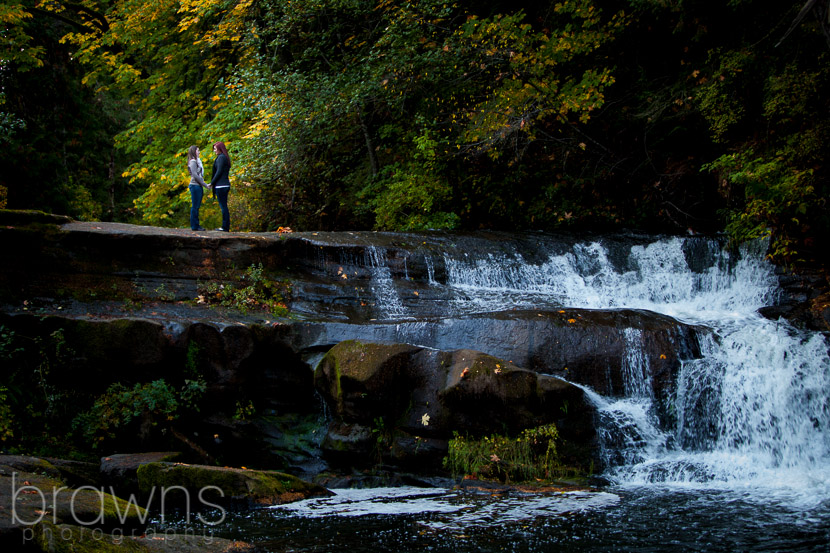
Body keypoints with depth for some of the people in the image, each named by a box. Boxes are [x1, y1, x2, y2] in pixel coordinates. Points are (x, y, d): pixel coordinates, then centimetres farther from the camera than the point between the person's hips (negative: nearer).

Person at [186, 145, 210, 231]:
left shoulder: (198, 161, 19)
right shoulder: (193, 162, -9)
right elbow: (195, 175, -15)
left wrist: (202, 187, 15)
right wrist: (205, 185, -13)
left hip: (198, 186, 9)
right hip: (195, 186, -9)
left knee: (196, 207, 9)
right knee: (195, 206, -7)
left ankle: (196, 225, 12)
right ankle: (194, 226, -7)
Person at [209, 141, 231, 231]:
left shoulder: (221, 157, -11)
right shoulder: (226, 157, 17)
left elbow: (219, 172, -17)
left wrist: (212, 183, -9)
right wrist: (213, 183, 15)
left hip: (221, 185, -10)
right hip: (226, 184, 10)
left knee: (223, 206, -7)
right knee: (224, 206, 11)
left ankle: (225, 226, -5)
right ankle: (226, 226, 12)